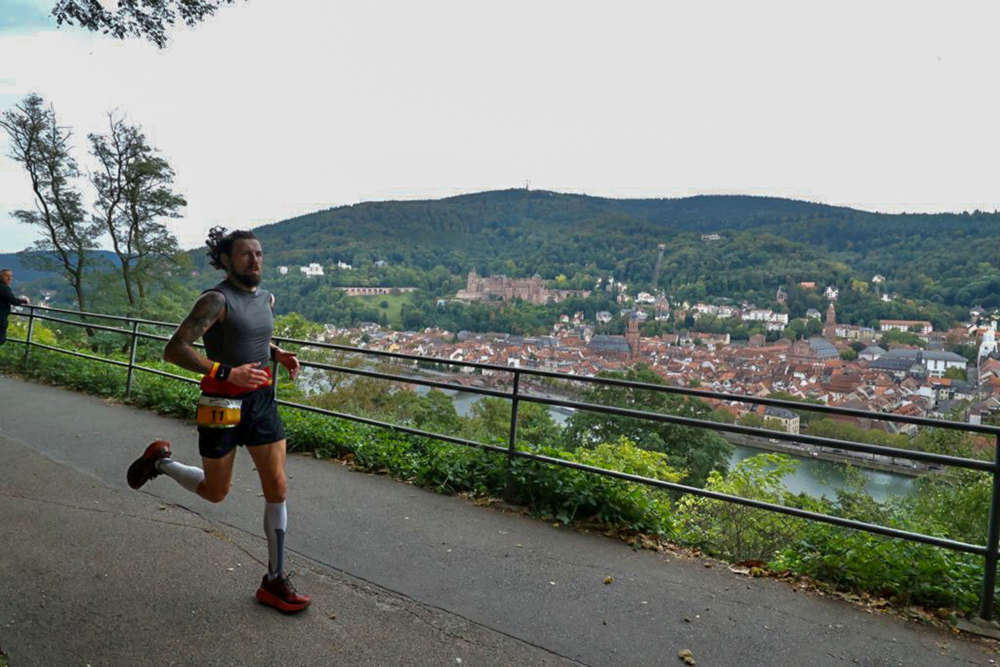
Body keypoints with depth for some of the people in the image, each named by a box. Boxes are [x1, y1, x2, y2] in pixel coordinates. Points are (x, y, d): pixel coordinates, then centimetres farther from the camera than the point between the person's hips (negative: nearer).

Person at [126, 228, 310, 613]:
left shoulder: (267, 299, 8)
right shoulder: (216, 300, -14)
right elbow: (174, 350, -20)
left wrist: (281, 355, 8)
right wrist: (227, 372, -28)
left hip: (262, 402, 6)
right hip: (223, 405, -6)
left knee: (277, 490, 1)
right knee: (215, 493, 12)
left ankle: (275, 582, 13)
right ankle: (159, 461, 41)